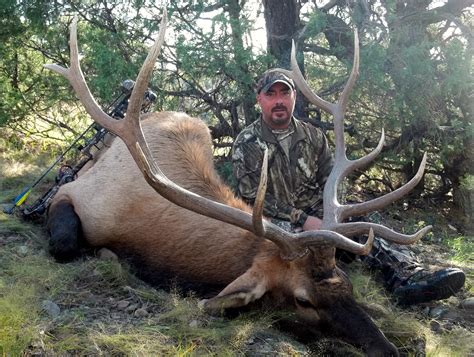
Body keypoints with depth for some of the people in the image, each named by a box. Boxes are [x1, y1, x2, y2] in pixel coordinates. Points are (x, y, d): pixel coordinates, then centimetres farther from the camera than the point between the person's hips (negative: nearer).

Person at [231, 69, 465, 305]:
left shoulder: (312, 135, 12)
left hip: (317, 215, 5)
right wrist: (302, 219, -18)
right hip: (278, 222, -4)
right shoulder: (247, 144, -2)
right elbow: (253, 198, -11)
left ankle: (410, 275, -42)